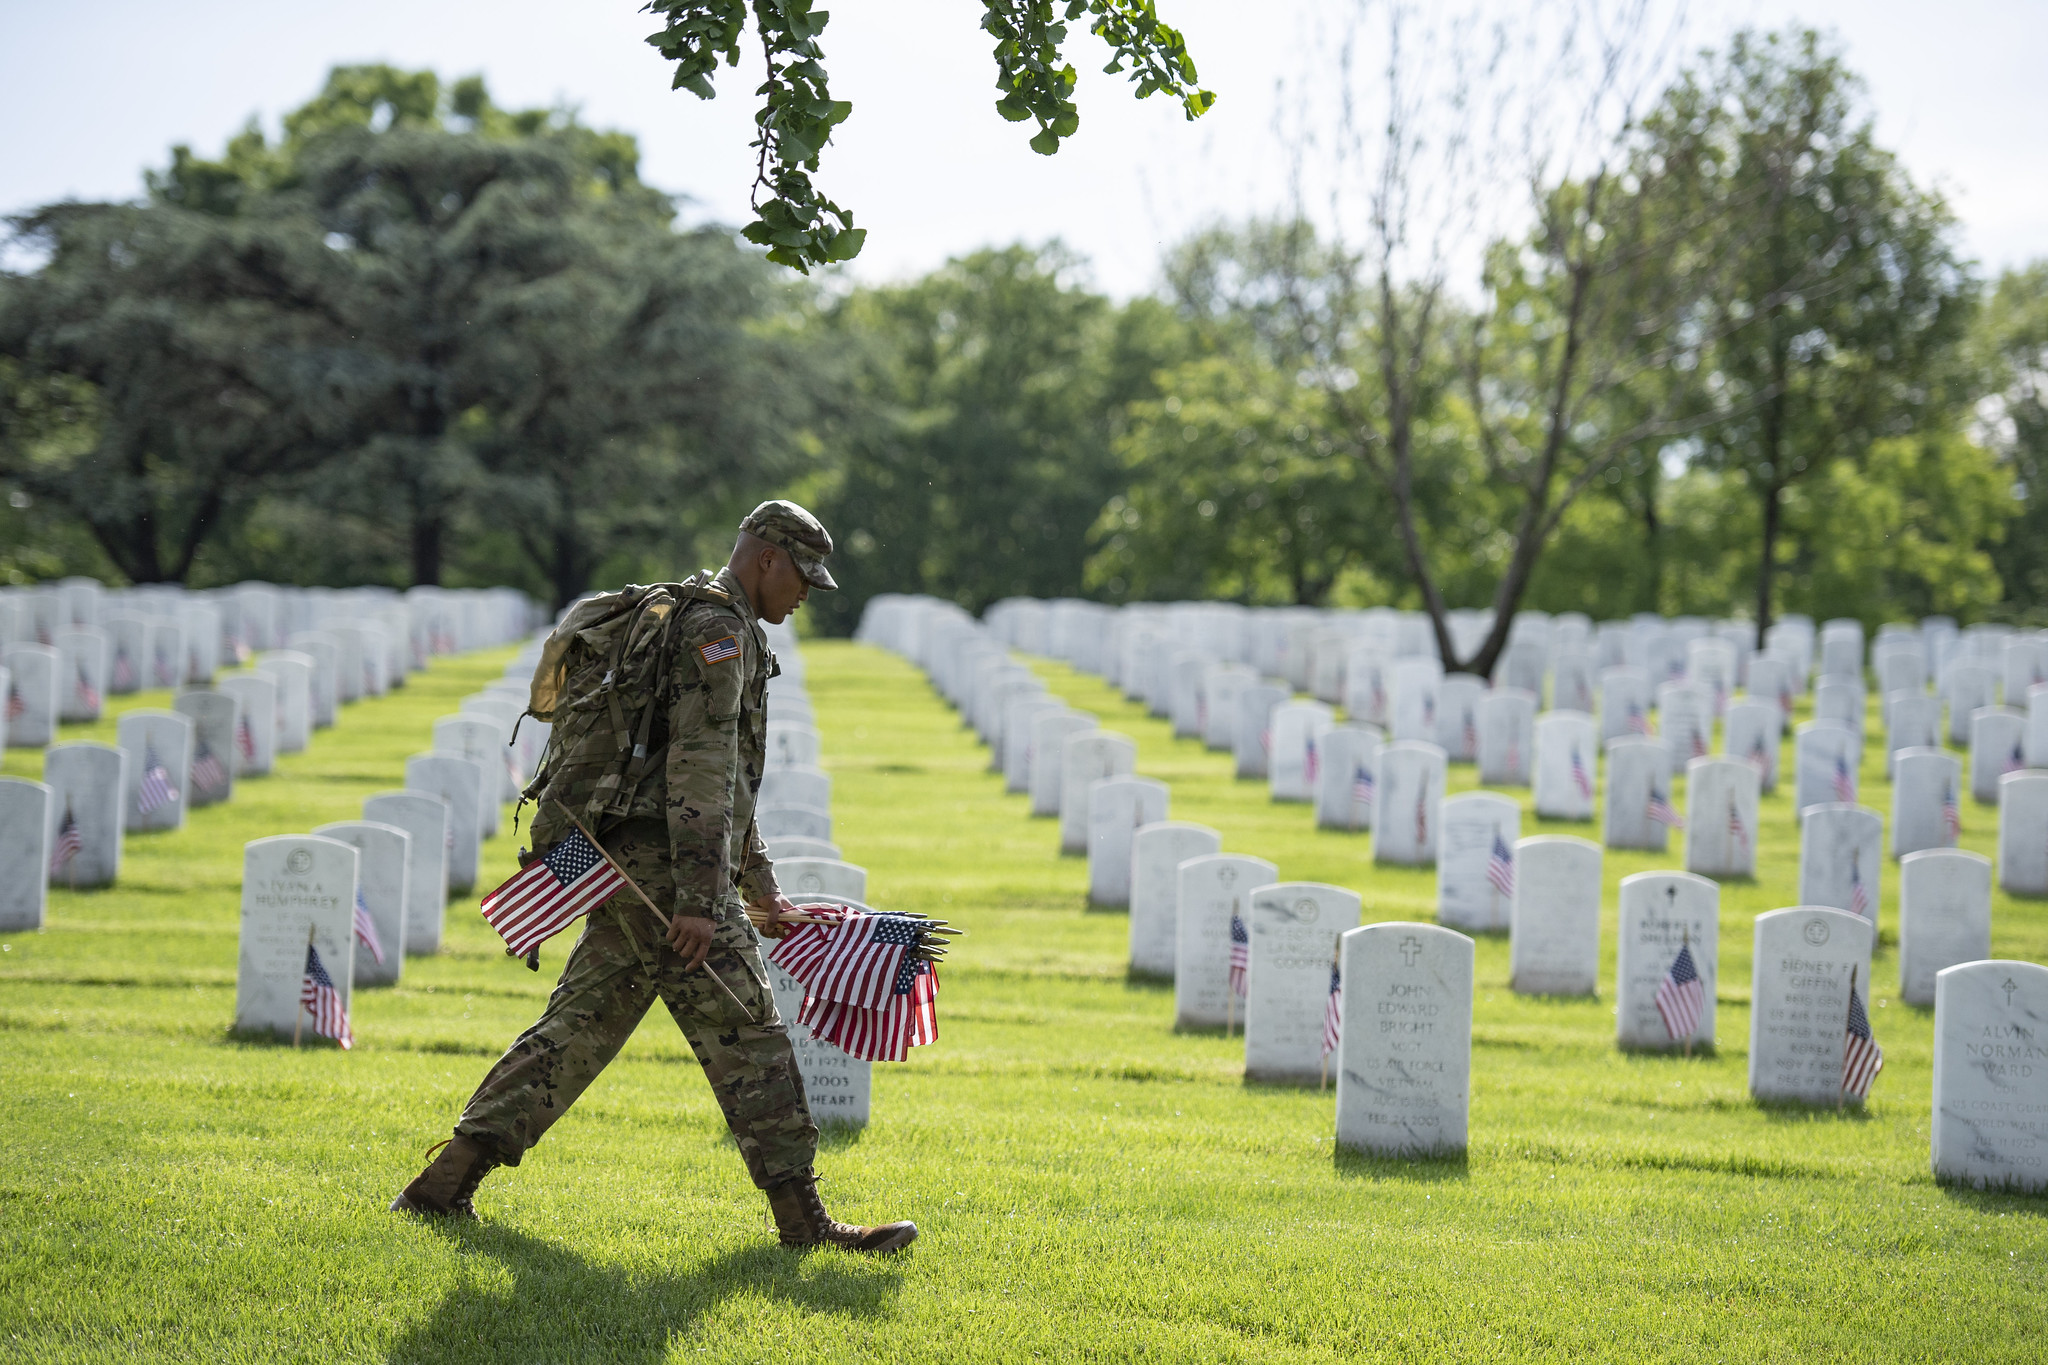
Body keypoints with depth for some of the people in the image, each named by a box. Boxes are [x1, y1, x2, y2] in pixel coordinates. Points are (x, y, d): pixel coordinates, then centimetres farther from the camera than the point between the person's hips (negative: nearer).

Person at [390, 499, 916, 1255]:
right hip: (665, 869, -10)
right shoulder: (720, 631, -10)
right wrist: (699, 901, -23)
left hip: (629, 872, 10)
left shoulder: (691, 624, 24)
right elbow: (700, 774, -19)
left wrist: (758, 877, 32)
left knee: (578, 1028, 9)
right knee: (748, 1035, -6)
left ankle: (446, 1179, 7)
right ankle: (803, 1219, -2)